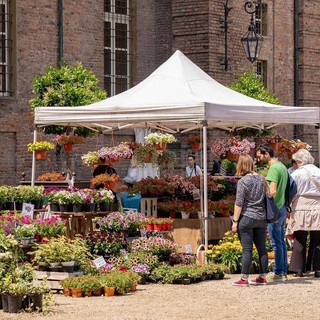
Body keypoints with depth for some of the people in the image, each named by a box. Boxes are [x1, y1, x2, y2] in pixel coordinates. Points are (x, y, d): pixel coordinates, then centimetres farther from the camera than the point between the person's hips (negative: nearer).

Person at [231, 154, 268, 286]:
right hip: (261, 218, 6)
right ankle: (262, 277, 14)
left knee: (247, 249, -4)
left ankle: (244, 279, -2)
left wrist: (235, 221, -7)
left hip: (247, 218, -6)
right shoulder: (262, 179, 7)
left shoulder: (243, 181, -11)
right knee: (261, 248, 10)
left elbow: (239, 204, -12)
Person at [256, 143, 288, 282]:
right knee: (281, 242, 13)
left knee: (276, 243, -4)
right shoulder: (282, 166, 15)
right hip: (282, 208, 10)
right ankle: (283, 271, 18)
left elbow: (272, 191, -22)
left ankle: (278, 273, 1)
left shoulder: (274, 168, -16)